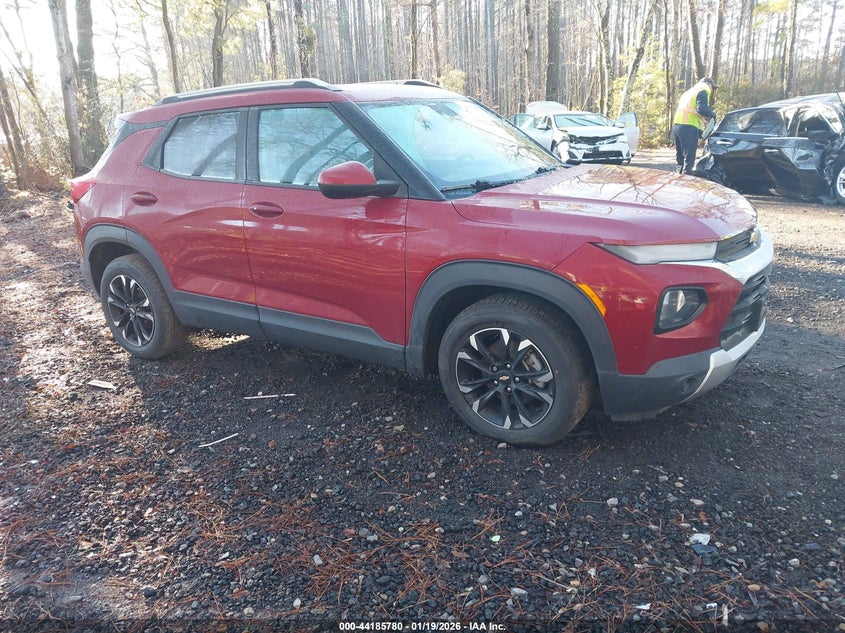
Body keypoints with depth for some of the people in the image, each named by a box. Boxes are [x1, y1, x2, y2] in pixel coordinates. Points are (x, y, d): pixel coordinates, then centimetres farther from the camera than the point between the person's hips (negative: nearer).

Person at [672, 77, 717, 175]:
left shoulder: (688, 92, 31)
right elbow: (702, 109, -13)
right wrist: (713, 114, 6)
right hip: (688, 127, -8)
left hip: (676, 126, 8)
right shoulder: (703, 91, 4)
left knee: (680, 160, 12)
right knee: (688, 160, -11)